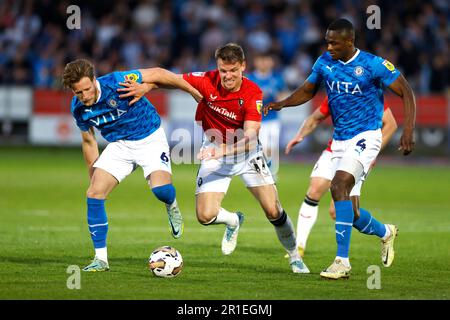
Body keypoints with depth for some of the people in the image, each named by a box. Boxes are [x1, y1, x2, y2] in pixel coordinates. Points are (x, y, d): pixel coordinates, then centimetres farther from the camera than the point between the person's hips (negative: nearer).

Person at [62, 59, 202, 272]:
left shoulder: (116, 83, -28)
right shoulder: (78, 108, -10)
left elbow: (157, 74, -17)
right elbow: (88, 140, 8)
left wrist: (194, 91, -9)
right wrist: (93, 173, 11)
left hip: (150, 138, -4)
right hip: (119, 145, 4)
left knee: (161, 189, -27)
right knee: (94, 193, -12)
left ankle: (171, 206, 13)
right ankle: (101, 259, -3)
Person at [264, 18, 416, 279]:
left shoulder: (374, 65, -14)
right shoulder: (325, 62, 2)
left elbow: (407, 93, -8)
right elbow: (308, 91, 17)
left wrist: (409, 130, -18)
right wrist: (283, 103, -1)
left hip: (365, 137, -6)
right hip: (340, 140, 6)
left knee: (339, 187, -26)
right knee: (347, 210, 7)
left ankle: (343, 261, -26)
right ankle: (386, 233, 38)